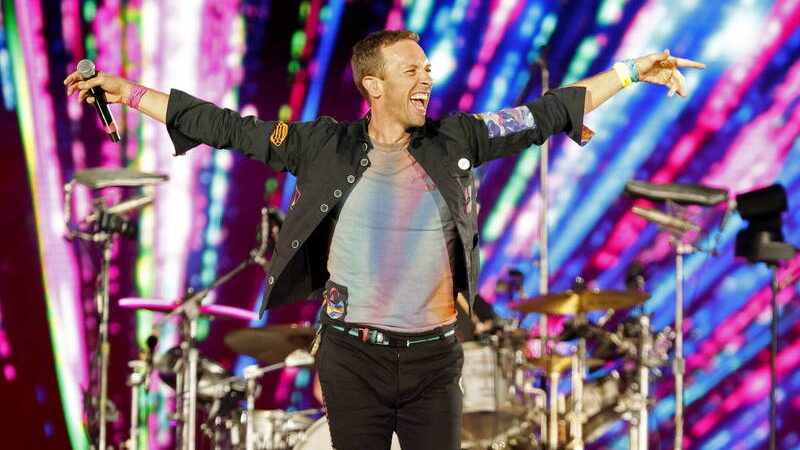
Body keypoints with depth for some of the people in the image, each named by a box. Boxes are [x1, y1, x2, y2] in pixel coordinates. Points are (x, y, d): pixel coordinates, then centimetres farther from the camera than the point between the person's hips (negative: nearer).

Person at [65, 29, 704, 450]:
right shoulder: (326, 147, -2)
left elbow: (548, 113, 7)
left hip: (433, 360, 1)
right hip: (353, 357, -1)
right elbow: (226, 127, 0)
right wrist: (127, 92, -1)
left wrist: (632, 71, 6)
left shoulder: (455, 142, 2)